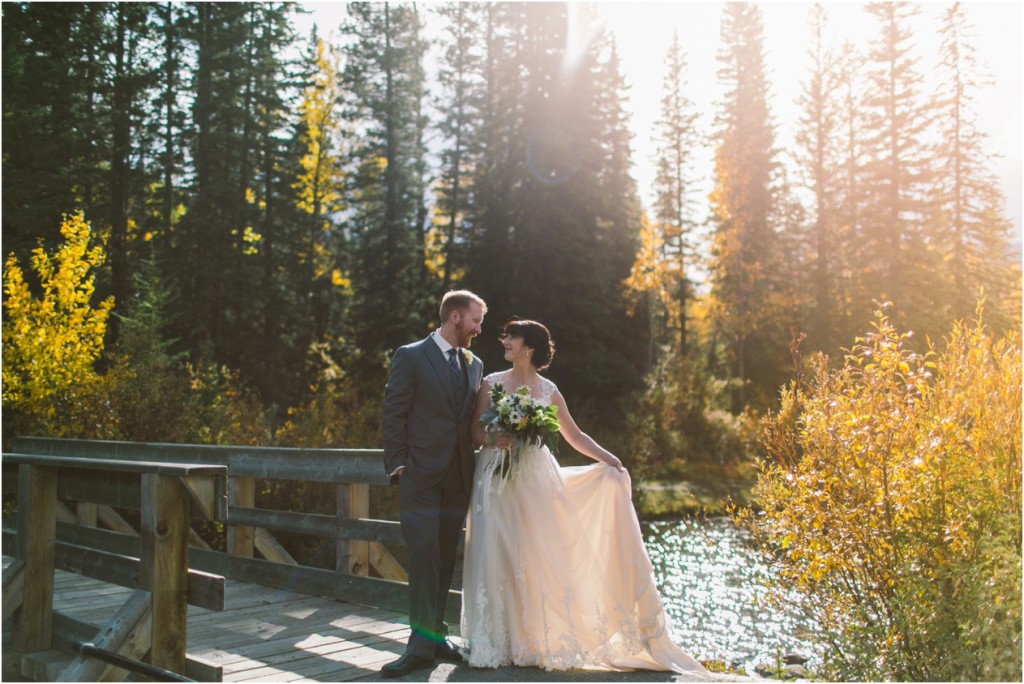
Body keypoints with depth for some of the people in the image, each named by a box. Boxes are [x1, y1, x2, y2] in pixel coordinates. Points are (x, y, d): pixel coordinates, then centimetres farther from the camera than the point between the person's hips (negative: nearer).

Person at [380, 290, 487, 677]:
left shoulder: (475, 365, 14)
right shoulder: (410, 357, -3)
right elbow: (393, 414, -5)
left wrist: (477, 465, 7)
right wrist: (397, 465, -10)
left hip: (459, 478, 5)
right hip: (421, 475, -5)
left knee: (445, 560, 9)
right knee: (424, 557, -9)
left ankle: (434, 635, 18)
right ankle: (422, 644, -5)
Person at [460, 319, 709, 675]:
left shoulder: (548, 389, 6)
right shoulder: (491, 383, 4)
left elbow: (574, 435, 8)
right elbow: (475, 431, 3)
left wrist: (608, 459, -4)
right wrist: (494, 439, -18)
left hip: (535, 480, 1)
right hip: (498, 480, -1)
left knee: (537, 554, -1)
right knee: (497, 555, -4)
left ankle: (536, 639, 9)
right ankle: (497, 641, 4)